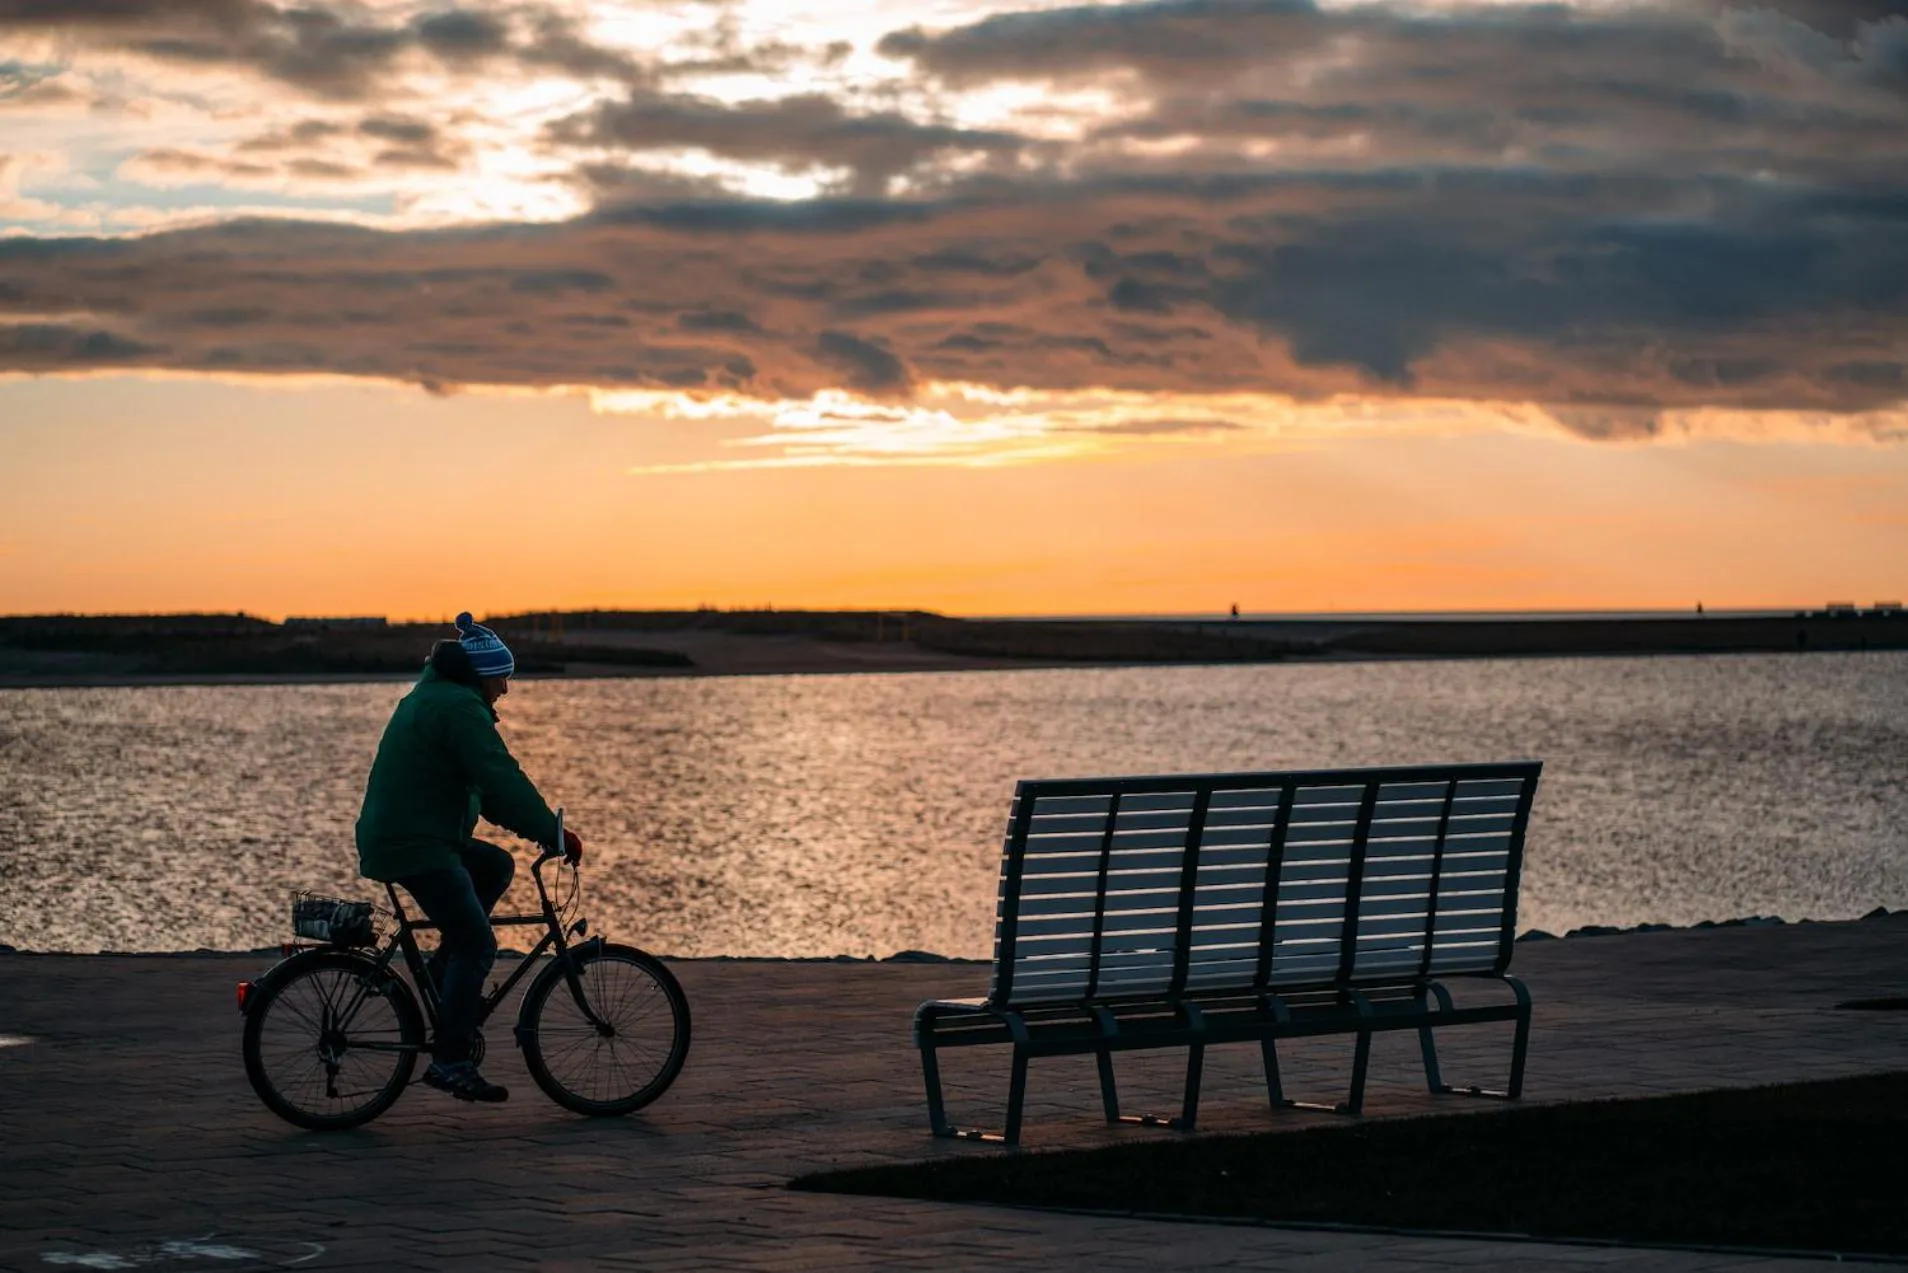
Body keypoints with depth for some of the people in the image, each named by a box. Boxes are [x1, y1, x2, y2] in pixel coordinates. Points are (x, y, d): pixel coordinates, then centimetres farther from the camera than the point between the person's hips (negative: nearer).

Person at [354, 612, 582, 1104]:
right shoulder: (459, 707, -13)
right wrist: (553, 833, -15)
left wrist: (538, 827, 18)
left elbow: (485, 783, 24)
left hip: (392, 836, 10)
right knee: (477, 943, -10)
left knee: (497, 866, 20)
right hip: (413, 846, -10)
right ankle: (450, 1062, -11)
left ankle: (443, 975, 14)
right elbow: (501, 780, -20)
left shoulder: (431, 697, 21)